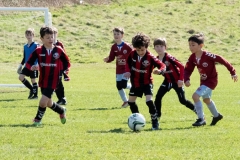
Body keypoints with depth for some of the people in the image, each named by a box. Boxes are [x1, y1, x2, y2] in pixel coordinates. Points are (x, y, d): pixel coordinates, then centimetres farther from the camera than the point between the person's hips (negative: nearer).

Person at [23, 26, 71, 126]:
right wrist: (32, 67, -22)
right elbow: (29, 63, -2)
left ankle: (38, 119, 9)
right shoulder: (38, 51, -5)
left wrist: (65, 70, -9)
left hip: (53, 81, -3)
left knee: (43, 101, -14)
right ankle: (61, 111, 46)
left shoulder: (58, 50, -6)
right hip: (43, 80, 3)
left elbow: (66, 62, 7)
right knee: (48, 103, 16)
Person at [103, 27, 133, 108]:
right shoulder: (114, 47, 0)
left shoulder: (127, 46, -13)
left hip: (127, 69, -5)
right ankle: (125, 101, 20)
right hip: (119, 70, 5)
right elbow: (111, 58, 2)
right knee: (119, 86, 4)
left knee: (124, 85, -18)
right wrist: (107, 60, -19)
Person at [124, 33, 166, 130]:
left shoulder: (150, 57, -23)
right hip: (135, 82, 6)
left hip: (146, 82, -6)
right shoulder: (132, 54, -10)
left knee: (149, 101, -21)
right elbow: (128, 63, 11)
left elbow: (162, 65, -24)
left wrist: (160, 70, -46)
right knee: (131, 101, 14)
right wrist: (127, 71, -6)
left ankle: (155, 122, -9)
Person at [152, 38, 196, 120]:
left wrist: (181, 79, -29)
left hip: (176, 81, -6)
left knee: (182, 100, -2)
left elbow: (181, 66, -26)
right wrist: (157, 72, -11)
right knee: (158, 97, -8)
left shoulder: (169, 57, -24)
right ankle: (157, 116, 3)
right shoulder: (156, 59, -4)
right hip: (167, 81, 6)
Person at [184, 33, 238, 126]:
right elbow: (187, 69, -3)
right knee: (206, 99, 28)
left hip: (211, 81, -8)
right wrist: (186, 80, -23)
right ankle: (216, 116, 54)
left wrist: (233, 72, -18)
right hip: (203, 81, 8)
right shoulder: (192, 57, -10)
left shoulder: (207, 56, -30)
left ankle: (201, 119, -9)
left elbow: (222, 60, -23)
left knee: (195, 96, -22)